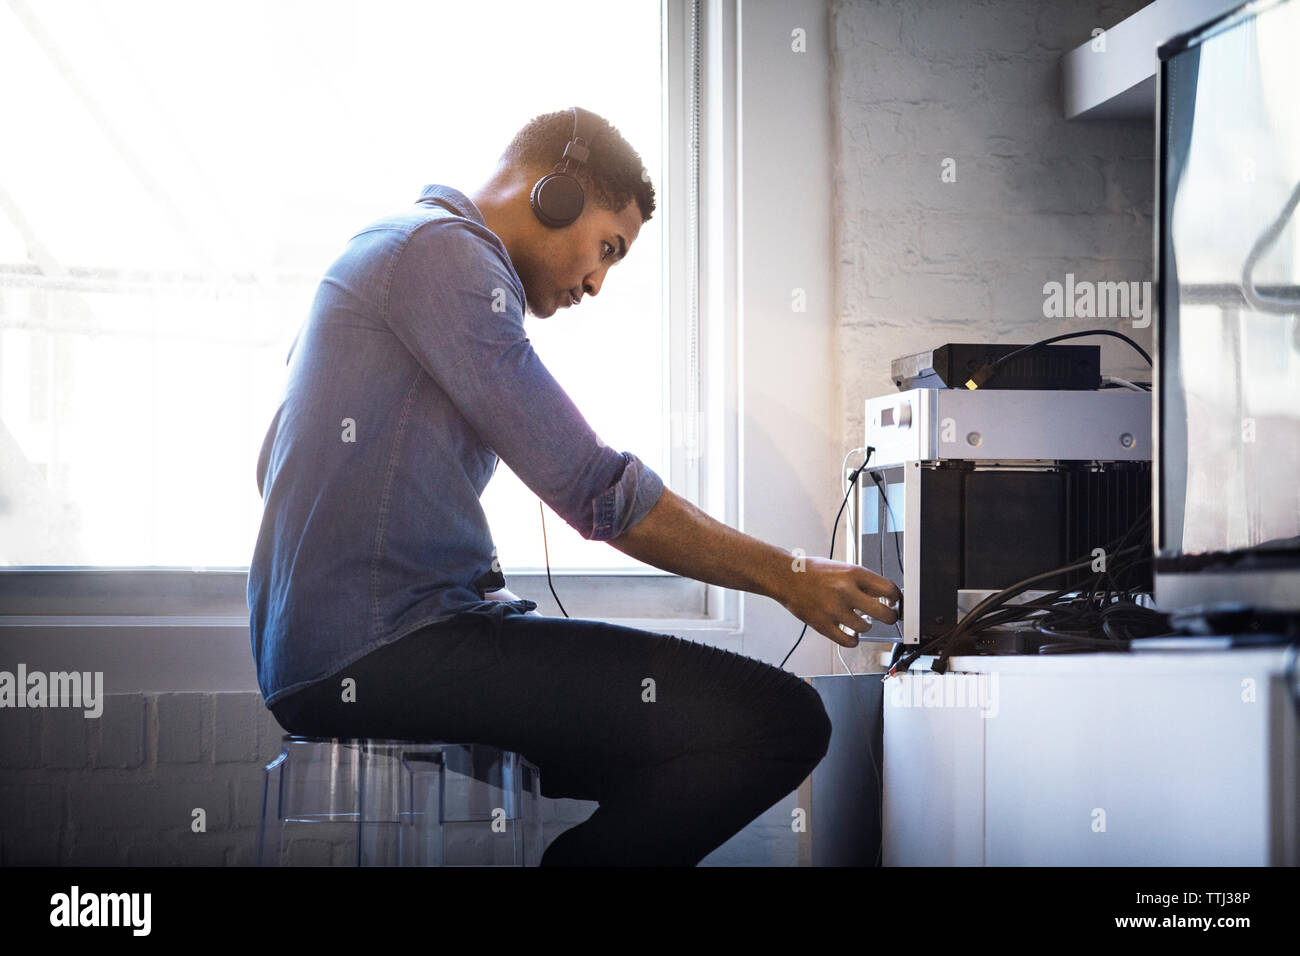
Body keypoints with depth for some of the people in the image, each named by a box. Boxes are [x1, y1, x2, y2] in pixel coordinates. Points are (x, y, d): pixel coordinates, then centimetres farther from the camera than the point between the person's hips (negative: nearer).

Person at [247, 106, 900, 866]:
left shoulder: (398, 250, 24)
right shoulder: (443, 250, -9)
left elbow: (273, 468, 32)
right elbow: (594, 488, -15)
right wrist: (787, 575, -5)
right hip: (387, 649, -11)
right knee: (780, 719, -19)